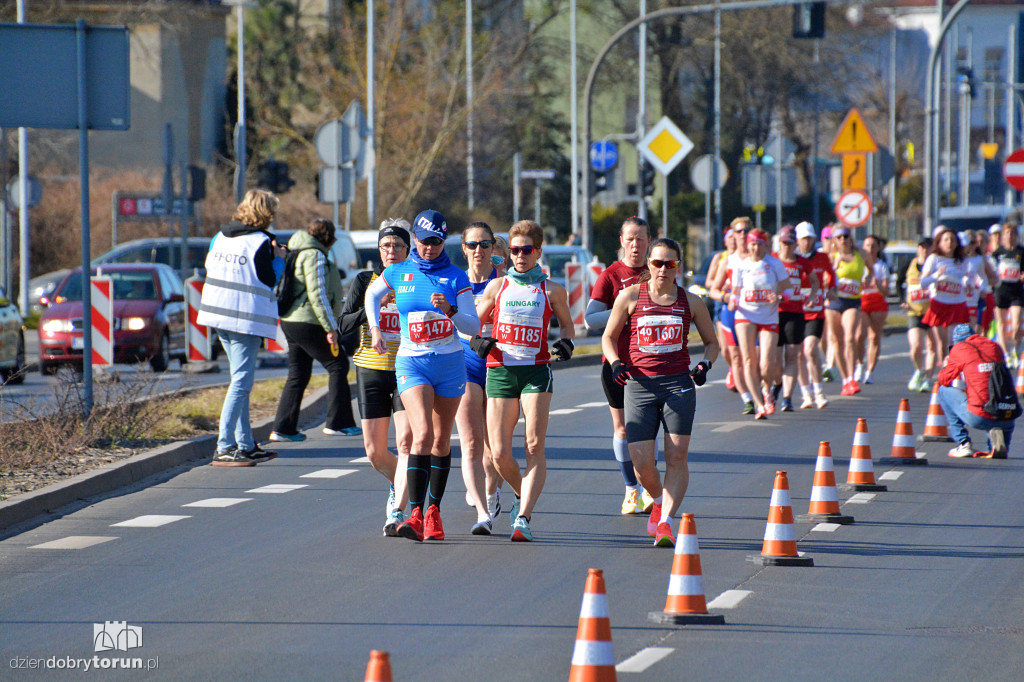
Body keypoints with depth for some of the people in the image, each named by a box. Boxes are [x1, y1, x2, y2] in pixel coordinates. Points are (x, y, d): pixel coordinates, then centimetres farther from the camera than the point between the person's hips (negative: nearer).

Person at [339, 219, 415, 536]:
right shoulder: (365, 281, 5)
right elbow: (345, 325, -2)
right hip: (371, 368, 2)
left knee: (406, 441, -18)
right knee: (375, 452, 4)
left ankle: (398, 512, -20)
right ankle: (398, 484, 36)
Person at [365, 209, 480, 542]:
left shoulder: (455, 277, 0)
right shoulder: (397, 273, 3)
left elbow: (473, 326, -4)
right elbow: (372, 294, 24)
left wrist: (449, 310, -21)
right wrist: (375, 329, 13)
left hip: (449, 363, 1)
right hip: (411, 362, -1)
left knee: (441, 439, 8)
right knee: (422, 434, -19)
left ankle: (434, 510, 21)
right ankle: (416, 514, -25)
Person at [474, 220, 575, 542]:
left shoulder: (551, 291, 8)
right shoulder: (497, 286, 12)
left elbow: (567, 324, 21)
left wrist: (566, 342, -1)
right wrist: (477, 341, -3)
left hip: (536, 370, -2)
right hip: (500, 370, 2)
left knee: (535, 446, -15)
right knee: (499, 454, -3)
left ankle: (523, 517, -18)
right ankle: (523, 495, 27)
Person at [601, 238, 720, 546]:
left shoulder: (690, 301, 7)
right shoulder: (631, 296, 4)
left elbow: (712, 342, 18)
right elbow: (609, 337, 12)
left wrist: (706, 364, -3)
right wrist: (616, 362, -7)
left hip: (678, 383, 0)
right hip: (640, 384, 0)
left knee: (677, 457, -11)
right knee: (642, 463, -5)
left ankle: (665, 522, -8)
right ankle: (659, 502, 26)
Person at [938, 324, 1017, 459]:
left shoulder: (959, 348, 3)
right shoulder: (995, 347, 15)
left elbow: (944, 380, 13)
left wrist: (946, 366, 35)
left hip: (978, 417, -5)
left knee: (944, 391, 19)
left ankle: (964, 444, 13)